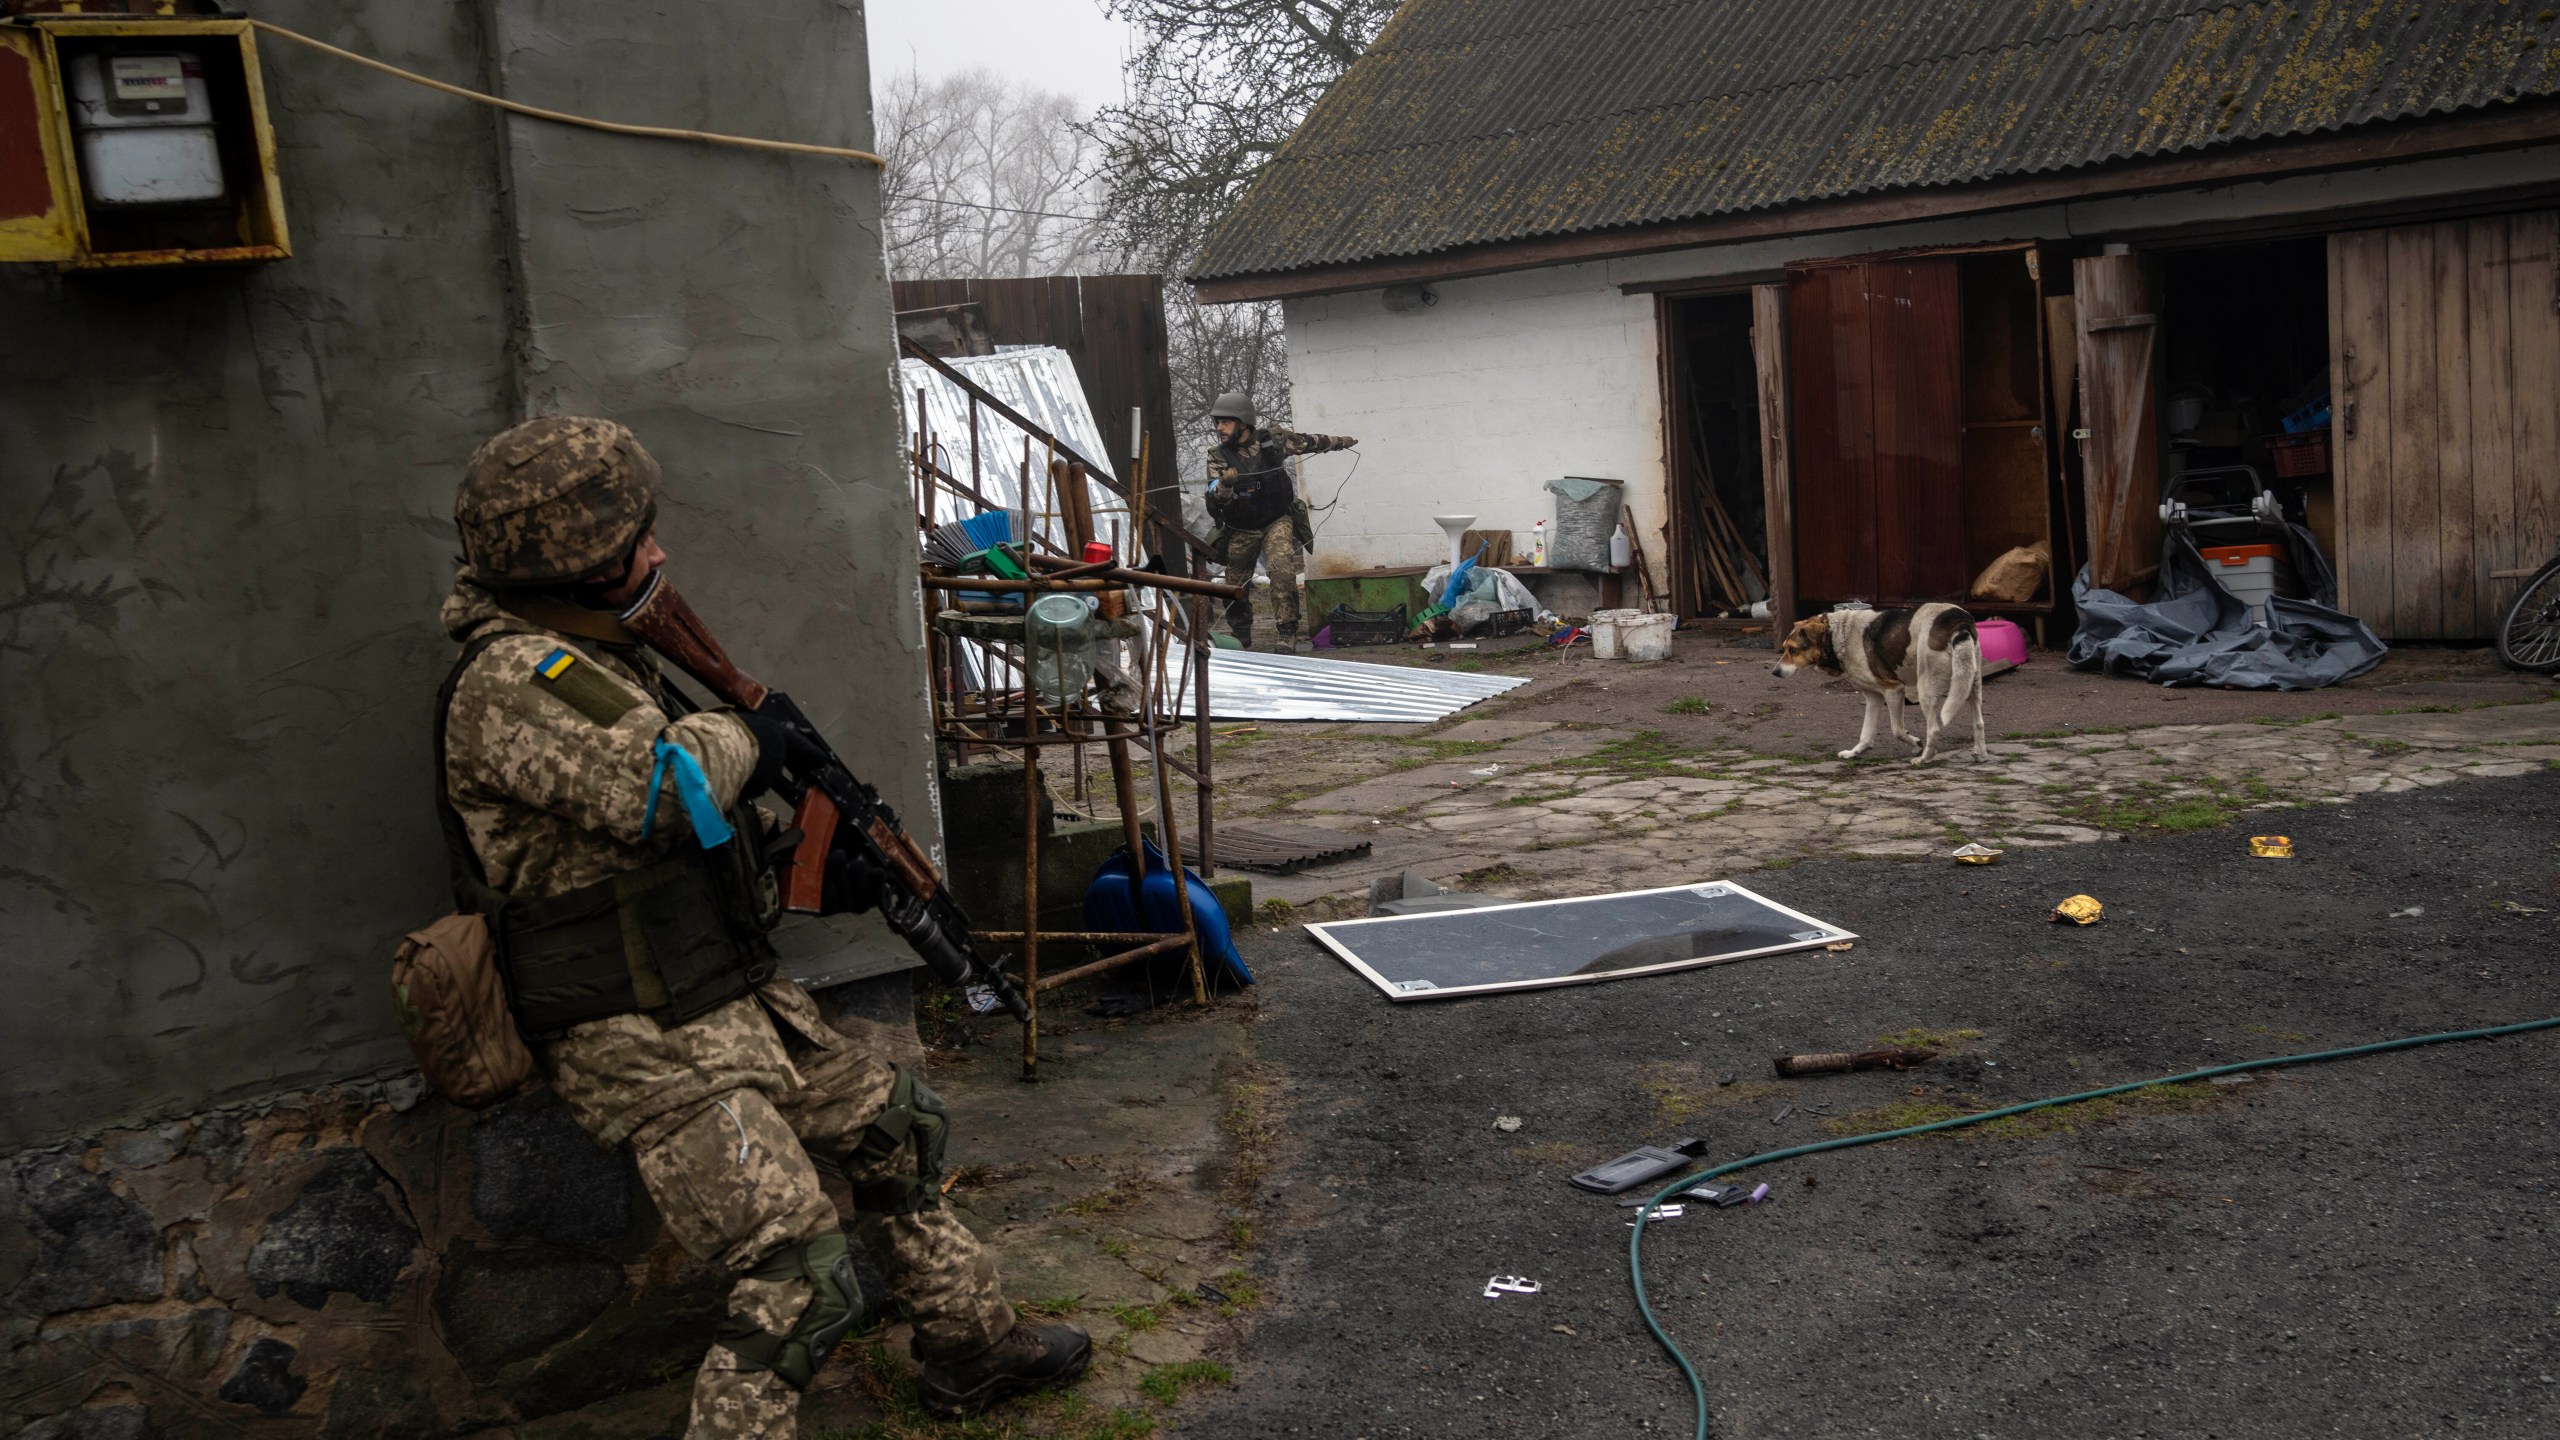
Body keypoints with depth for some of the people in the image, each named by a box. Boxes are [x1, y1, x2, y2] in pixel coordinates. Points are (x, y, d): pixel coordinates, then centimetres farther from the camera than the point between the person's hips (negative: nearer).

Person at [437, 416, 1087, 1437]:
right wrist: (740, 735, -12)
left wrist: (815, 867, 13)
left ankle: (973, 1349, 36)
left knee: (895, 1127, 21)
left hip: (732, 1008, 10)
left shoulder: (590, 659, 13)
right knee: (800, 1280, -16)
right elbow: (659, 793, -33)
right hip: (647, 1047, -10)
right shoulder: (509, 680, -19)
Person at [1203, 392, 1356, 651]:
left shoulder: (1273, 440, -11)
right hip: (1241, 531, 2)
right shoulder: (1218, 456, -12)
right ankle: (1241, 643, 31)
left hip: (1277, 521, -2)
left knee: (1282, 570, -26)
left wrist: (1339, 441, 22)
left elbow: (1308, 443, 8)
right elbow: (1215, 498, -23)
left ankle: (1287, 634, -24)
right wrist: (1224, 484, -46)